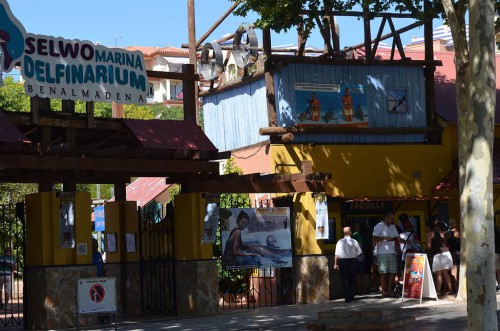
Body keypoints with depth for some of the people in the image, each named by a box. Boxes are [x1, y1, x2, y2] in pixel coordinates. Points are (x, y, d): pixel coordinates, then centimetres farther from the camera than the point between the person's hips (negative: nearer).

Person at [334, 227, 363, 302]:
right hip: (352, 261, 0)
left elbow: (337, 254, -3)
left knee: (344, 279, 4)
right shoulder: (354, 242, -3)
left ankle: (347, 297, 0)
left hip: (342, 261, 0)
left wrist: (336, 264, 4)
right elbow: (359, 253, 1)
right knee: (352, 279, 12)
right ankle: (351, 296, 14)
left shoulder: (340, 242, -3)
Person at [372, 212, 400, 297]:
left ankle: (389, 291, 10)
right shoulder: (378, 226, -4)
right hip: (382, 254, -6)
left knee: (392, 272, 3)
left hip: (392, 253, 6)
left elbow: (397, 237, 16)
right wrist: (385, 238, -20)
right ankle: (384, 291, 0)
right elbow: (374, 239, -11)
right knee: (383, 273, -4)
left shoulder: (393, 227, 17)